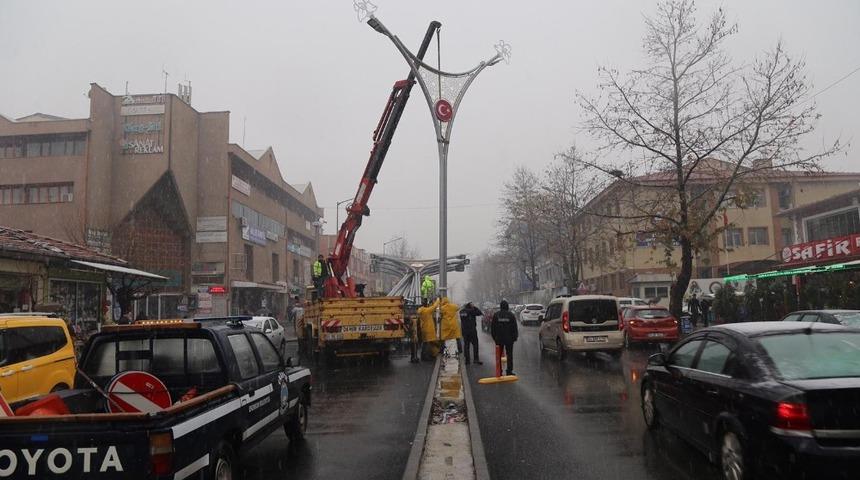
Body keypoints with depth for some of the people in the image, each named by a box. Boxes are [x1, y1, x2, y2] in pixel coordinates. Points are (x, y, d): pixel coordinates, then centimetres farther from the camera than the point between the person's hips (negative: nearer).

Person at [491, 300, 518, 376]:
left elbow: (492, 327, 3)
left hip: (499, 338, 1)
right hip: (509, 338, -1)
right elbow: (514, 328, -2)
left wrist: (494, 337, 11)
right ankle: (509, 371, 2)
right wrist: (515, 337, 6)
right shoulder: (511, 315, -4)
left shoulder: (496, 315, -1)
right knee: (509, 354, 5)